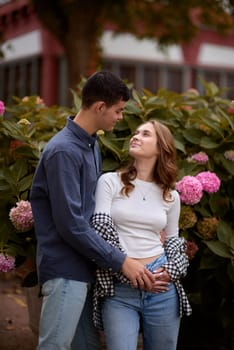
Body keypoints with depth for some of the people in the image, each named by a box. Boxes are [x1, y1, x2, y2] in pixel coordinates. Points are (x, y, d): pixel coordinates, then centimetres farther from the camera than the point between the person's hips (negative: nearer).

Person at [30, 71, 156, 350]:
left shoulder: (92, 144, 13)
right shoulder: (64, 151, -17)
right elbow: (71, 224, -20)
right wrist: (120, 261, -16)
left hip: (85, 267, 9)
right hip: (66, 270, -9)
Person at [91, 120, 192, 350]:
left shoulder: (170, 196, 12)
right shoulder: (110, 182, 1)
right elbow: (101, 228, -7)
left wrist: (170, 273, -1)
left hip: (161, 288, 3)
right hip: (118, 288, -3)